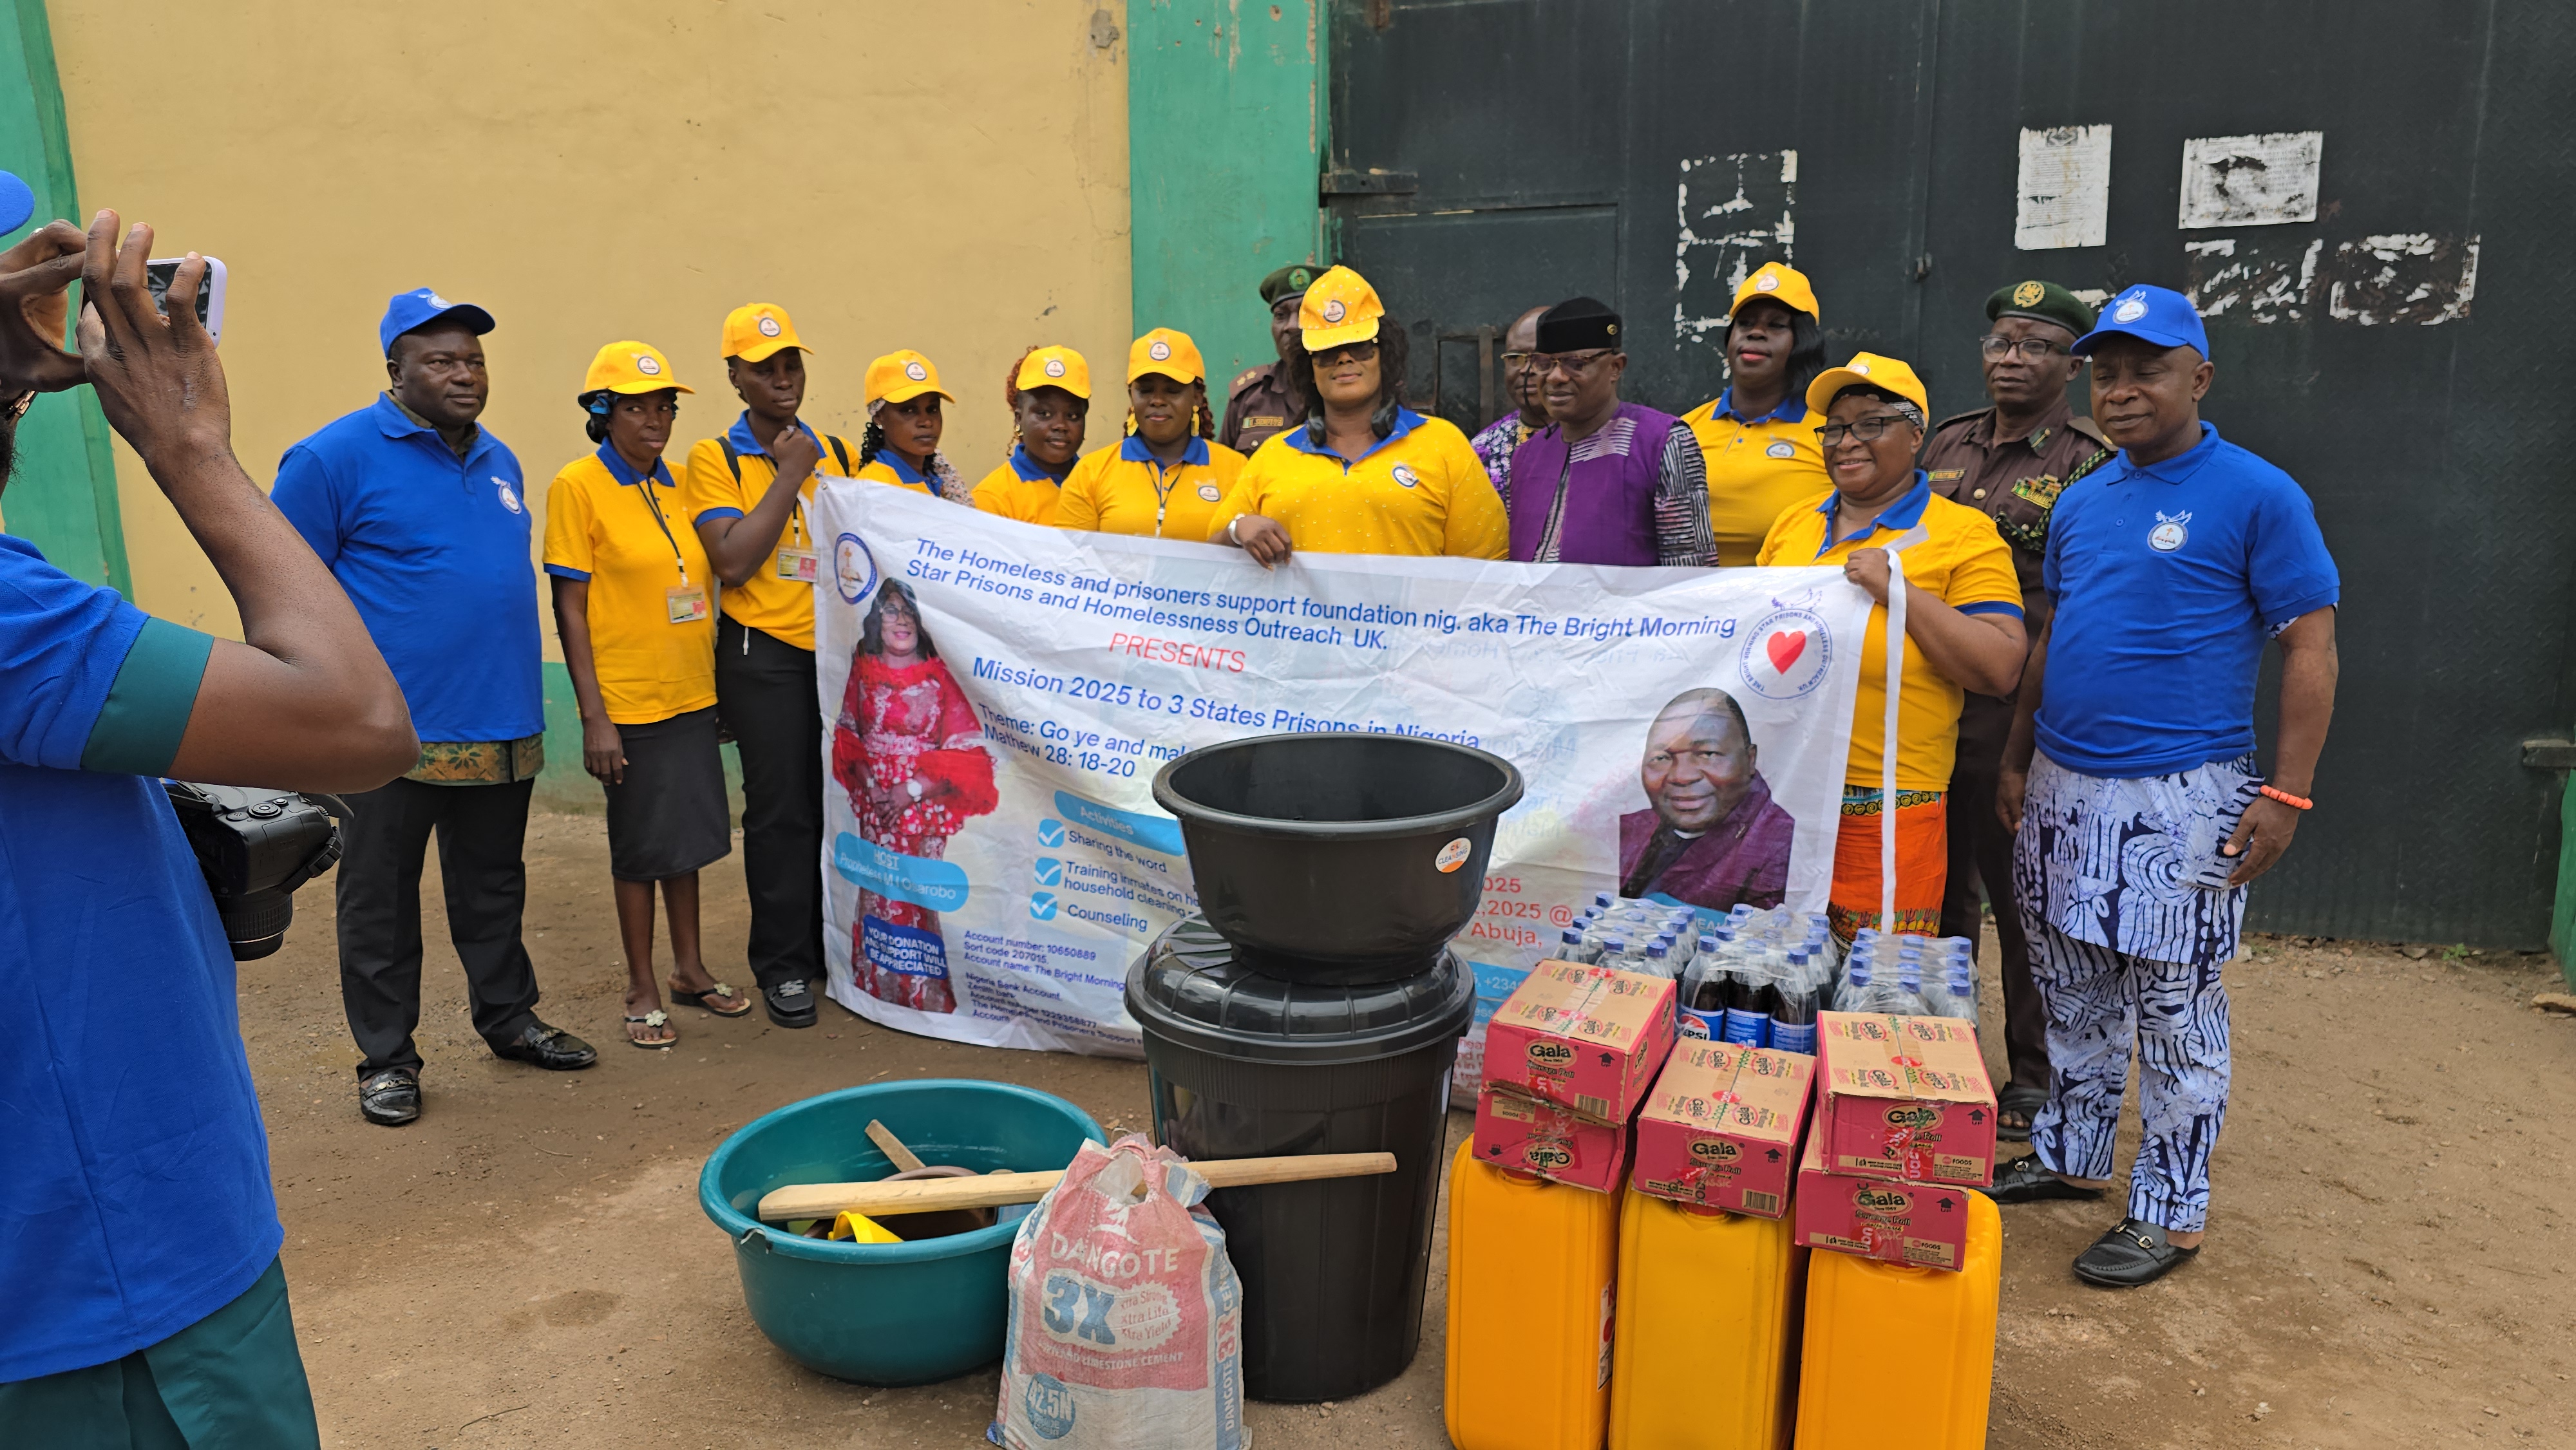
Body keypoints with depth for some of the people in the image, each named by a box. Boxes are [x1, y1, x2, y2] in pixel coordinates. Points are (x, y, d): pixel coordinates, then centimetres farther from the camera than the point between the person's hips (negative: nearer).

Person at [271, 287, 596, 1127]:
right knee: (381, 900, 6)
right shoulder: (337, 456, -7)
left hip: (502, 728, 6)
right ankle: (386, 1059, 18)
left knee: (494, 889, 17)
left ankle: (507, 1017, 33)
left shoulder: (498, 460, 14)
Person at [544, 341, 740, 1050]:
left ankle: (689, 968, 29)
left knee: (690, 833, 14)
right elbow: (570, 608, -11)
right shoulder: (578, 486, -9)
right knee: (641, 845, 5)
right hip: (628, 702, -5)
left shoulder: (677, 484, 8)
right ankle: (643, 991, 19)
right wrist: (593, 716, -15)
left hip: (691, 695, 6)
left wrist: (719, 682, 13)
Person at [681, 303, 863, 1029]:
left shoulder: (838, 452, 12)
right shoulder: (715, 458, -1)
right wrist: (788, 476, -11)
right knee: (781, 810, -1)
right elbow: (733, 562, -15)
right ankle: (783, 965, 11)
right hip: (763, 654, -4)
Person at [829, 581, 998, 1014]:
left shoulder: (939, 676, -5)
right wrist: (867, 781, -3)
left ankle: (926, 993, 0)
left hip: (928, 806, -3)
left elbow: (966, 754, -8)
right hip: (874, 807, 4)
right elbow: (847, 736, 13)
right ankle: (879, 986, 12)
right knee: (877, 890, 1)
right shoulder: (864, 672, 6)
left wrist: (913, 789, -14)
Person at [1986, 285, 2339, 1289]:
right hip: (2063, 790, 6)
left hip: (2181, 801, -6)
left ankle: (2170, 1214, 16)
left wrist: (2287, 793, -13)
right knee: (2074, 996, 17)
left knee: (2177, 1016, 3)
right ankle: (2070, 1157, 33)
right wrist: (2018, 760, 16)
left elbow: (2311, 650, -9)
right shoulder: (2080, 503, 11)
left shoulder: (2258, 497, -7)